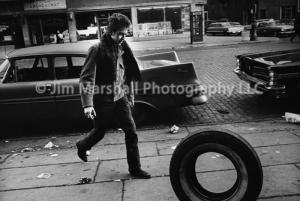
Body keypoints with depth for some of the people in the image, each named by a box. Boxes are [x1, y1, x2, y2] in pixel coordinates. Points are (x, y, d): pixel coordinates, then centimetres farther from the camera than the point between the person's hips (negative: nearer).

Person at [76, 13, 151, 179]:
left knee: (131, 131, 0)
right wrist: (88, 104, -28)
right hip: (102, 100, -5)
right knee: (99, 132, 13)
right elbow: (86, 78, -20)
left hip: (120, 98, 5)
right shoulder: (97, 49, -15)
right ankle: (82, 146, 47)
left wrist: (130, 95, 18)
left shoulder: (122, 48, 4)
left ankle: (135, 168, 13)